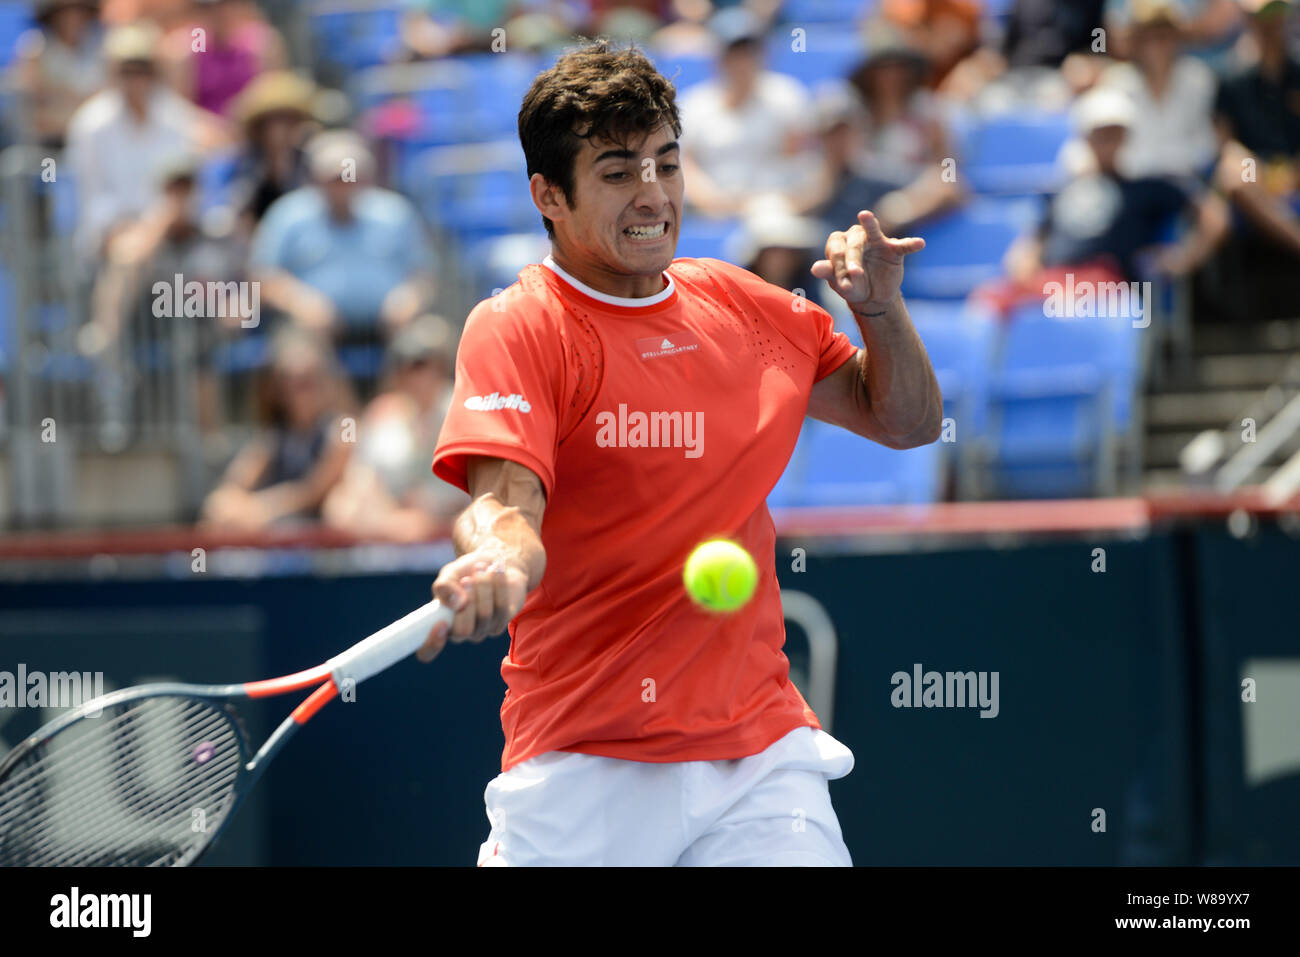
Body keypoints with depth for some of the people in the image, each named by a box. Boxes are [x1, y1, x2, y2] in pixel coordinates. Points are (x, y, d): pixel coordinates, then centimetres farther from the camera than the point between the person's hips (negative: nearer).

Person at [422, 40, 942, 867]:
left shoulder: (741, 304, 11)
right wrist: (498, 563, -43)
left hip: (762, 749, 4)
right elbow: (505, 505, -20)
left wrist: (881, 308, 2)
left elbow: (906, 420, 21)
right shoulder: (516, 329, -6)